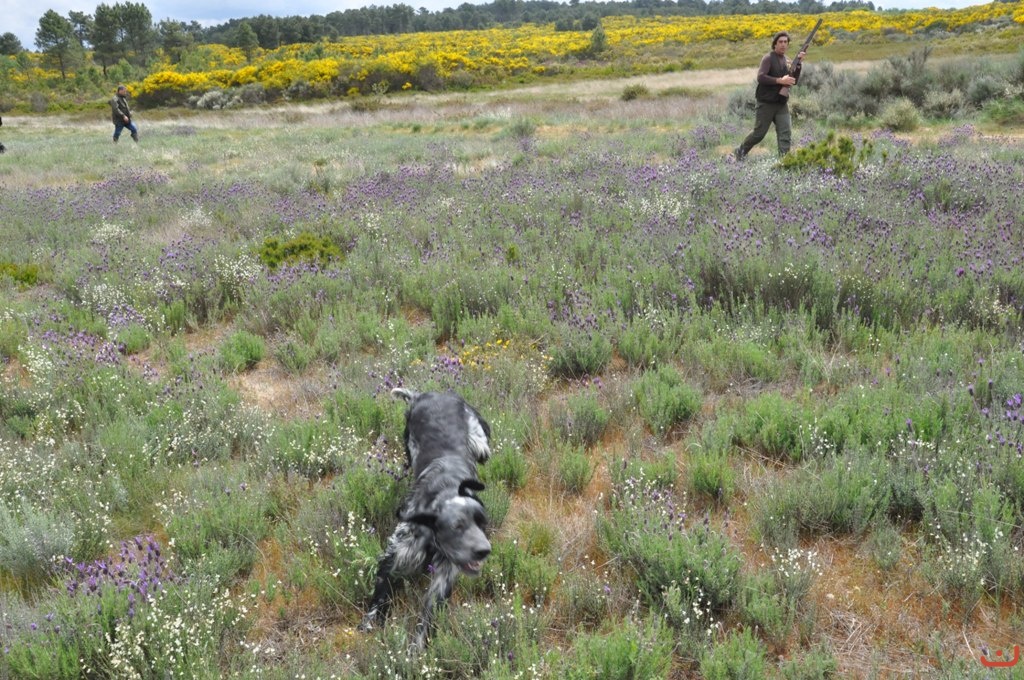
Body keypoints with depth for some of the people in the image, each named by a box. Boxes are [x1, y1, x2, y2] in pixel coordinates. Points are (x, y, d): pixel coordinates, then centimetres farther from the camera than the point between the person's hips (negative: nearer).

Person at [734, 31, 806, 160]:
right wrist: (780, 81, -24)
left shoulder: (787, 60, 12)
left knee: (785, 132, -7)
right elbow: (760, 77, -20)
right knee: (759, 133, 1)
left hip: (782, 104, 6)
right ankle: (740, 151, 22)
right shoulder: (768, 58, -8)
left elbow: (794, 81, 8)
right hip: (766, 103, -5)